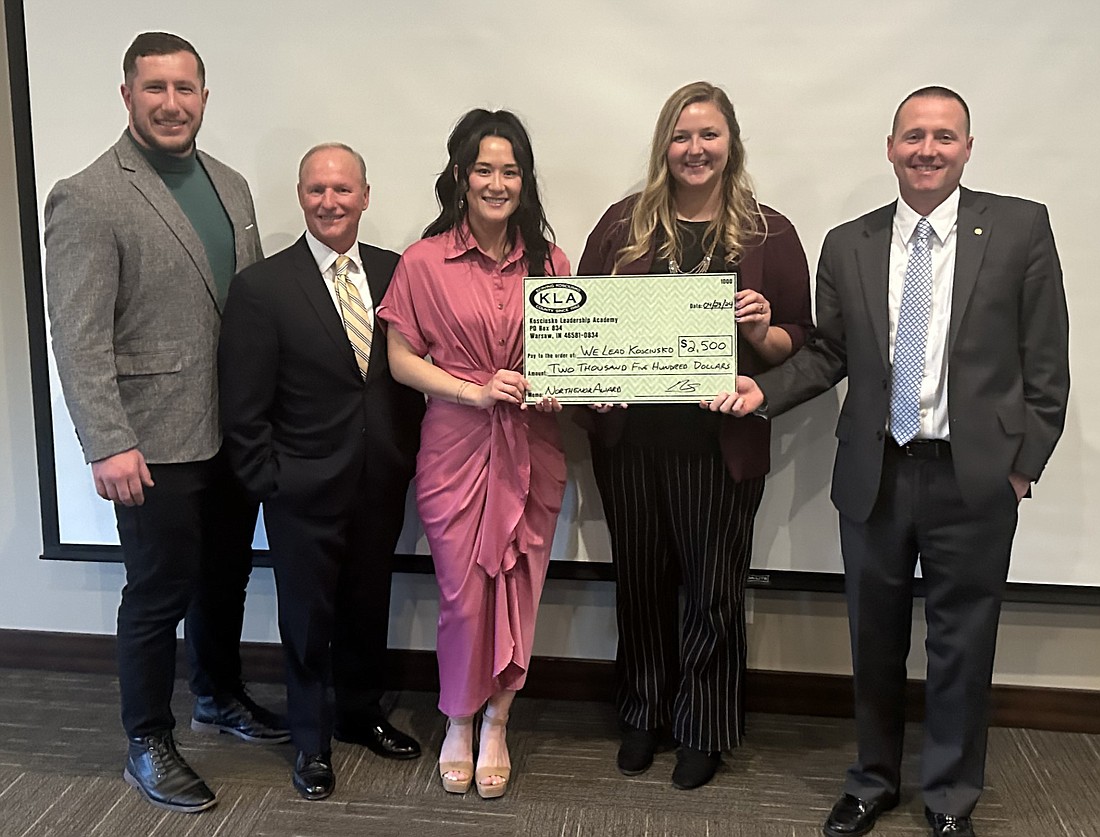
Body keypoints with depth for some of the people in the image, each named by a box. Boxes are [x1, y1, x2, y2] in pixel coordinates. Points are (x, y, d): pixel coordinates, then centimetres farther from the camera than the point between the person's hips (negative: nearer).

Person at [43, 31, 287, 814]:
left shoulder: (231, 185, 9)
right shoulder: (87, 199, -12)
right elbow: (79, 338, -15)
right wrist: (109, 445, -20)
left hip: (236, 430, 6)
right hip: (158, 442, -6)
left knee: (226, 576, 20)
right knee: (160, 594, 7)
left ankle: (220, 697, 42)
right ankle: (149, 743, 26)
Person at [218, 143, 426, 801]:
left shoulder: (395, 273, 1)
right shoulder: (262, 288, -10)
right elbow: (244, 409, -8)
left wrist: (408, 457, 2)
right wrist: (269, 483, -9)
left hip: (382, 483, 4)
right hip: (305, 491, -3)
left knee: (369, 606, 19)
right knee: (308, 617, 12)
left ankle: (360, 713, 43)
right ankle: (313, 741, 33)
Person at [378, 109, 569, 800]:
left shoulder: (549, 261, 4)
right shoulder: (425, 262, -4)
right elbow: (401, 358, -2)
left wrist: (565, 390, -9)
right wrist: (476, 391, -14)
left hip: (532, 448, 2)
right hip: (456, 447, -2)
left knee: (518, 591, 8)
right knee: (464, 595, 5)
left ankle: (496, 726, 29)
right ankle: (459, 724, 30)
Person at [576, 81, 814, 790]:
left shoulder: (769, 234, 1)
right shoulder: (624, 224, 6)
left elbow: (800, 342, 3)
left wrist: (762, 332, -18)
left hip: (722, 443, -2)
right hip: (631, 436, 2)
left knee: (713, 585, 9)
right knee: (641, 578, 14)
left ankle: (706, 730, 29)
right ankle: (643, 714, 34)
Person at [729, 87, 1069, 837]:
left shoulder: (1021, 228, -2)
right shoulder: (847, 245, 5)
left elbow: (1045, 360, -2)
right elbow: (829, 354, 6)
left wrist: (1024, 462, -5)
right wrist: (764, 390, -10)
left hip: (974, 476, -2)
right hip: (874, 474, 2)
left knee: (961, 645, 10)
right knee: (874, 640, 15)